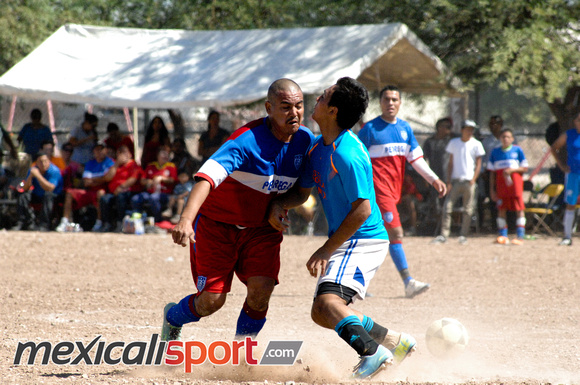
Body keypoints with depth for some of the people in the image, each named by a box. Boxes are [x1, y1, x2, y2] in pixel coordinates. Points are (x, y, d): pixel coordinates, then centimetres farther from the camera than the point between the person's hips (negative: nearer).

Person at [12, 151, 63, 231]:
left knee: (48, 195, -36)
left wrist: (38, 175, -34)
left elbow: (50, 188, -32)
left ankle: (44, 225, -35)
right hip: (38, 196, 5)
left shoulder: (54, 171, -19)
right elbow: (25, 189, -9)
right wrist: (31, 176, -25)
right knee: (23, 195, -15)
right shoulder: (33, 170, -4)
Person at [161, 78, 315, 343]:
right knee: (212, 300, -6)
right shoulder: (247, 140, -29)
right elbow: (207, 177, -42)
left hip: (261, 228, 5)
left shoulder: (305, 140, -9)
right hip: (217, 223, -5)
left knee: (261, 292, -15)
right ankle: (173, 318, 28)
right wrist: (186, 219, -57)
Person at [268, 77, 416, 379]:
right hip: (344, 243, 10)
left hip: (364, 240, -10)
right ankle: (395, 341, 21)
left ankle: (372, 352, -44)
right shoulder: (318, 148, 9)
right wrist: (279, 204, -3)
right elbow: (302, 192, 20)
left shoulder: (347, 155, -22)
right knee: (321, 314, 14)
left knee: (327, 301, -29)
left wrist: (326, 250, -20)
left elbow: (362, 210, -23)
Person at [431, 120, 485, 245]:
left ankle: (463, 235, 8)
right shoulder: (454, 143, 9)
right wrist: (449, 181, 1)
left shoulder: (476, 144, 4)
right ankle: (444, 235, -7)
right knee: (447, 207, -7)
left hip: (468, 181, -1)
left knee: (467, 210, 0)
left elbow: (478, 164, 3)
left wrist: (473, 180, -9)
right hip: (455, 180, 1)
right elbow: (451, 163, 9)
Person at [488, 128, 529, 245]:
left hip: (515, 182, -2)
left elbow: (525, 168, 3)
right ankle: (503, 236, 4)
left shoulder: (517, 150, 4)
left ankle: (520, 236, -6)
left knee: (519, 208, -6)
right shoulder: (495, 152, 11)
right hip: (500, 182, 3)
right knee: (501, 209, 0)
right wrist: (492, 189, 7)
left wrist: (512, 170, -13)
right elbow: (492, 173, 12)